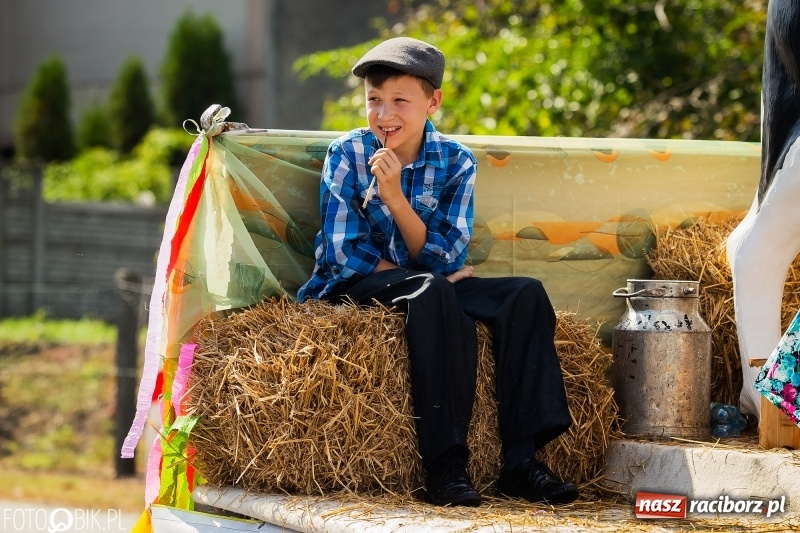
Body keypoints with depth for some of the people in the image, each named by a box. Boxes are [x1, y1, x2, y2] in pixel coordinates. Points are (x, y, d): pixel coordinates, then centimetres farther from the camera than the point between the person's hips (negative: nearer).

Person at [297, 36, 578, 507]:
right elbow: (342, 251, -13)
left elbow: (445, 259, -11)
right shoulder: (348, 154, -8)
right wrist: (422, 273, -13)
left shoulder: (456, 161, -2)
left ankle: (521, 460, -25)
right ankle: (445, 465, -37)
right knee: (431, 291, -35)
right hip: (351, 287, -4)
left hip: (428, 285, 4)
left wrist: (395, 197, -24)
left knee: (525, 294, -18)